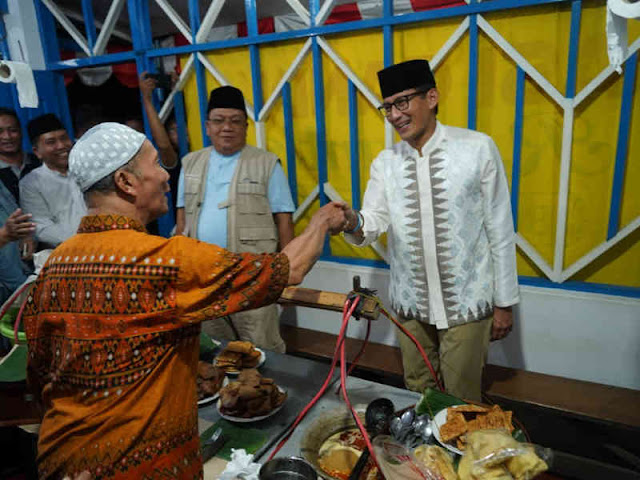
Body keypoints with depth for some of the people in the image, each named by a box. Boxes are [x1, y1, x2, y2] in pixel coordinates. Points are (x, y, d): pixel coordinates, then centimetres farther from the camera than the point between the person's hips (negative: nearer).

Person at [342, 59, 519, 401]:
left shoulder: (477, 148, -9)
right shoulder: (385, 163, 2)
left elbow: (500, 230, -5)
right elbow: (373, 223, -6)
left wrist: (504, 302, -3)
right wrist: (352, 222, -29)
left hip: (466, 304, -3)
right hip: (409, 304, 3)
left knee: (460, 401, 11)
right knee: (417, 395, 19)